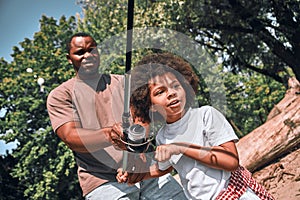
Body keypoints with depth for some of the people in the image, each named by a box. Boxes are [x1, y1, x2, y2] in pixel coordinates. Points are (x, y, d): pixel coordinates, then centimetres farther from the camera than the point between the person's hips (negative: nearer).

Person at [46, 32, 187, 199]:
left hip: (147, 173, 3)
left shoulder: (122, 82, 17)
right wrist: (109, 136, -29)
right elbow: (70, 137, -9)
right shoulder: (60, 96, 8)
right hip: (103, 181, -2)